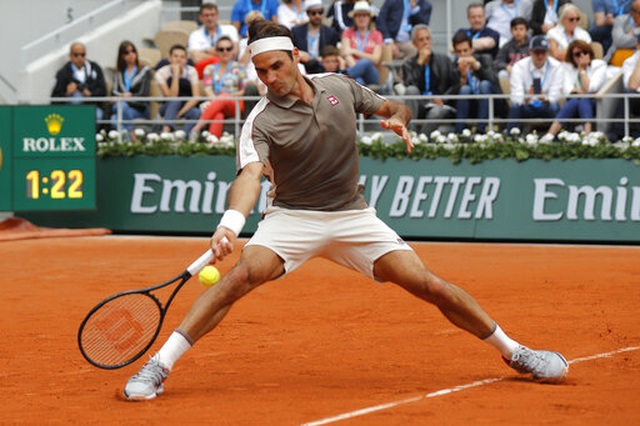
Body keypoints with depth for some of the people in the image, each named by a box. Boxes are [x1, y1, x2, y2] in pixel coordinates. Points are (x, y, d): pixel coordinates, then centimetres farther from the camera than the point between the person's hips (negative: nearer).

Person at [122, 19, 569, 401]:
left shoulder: (340, 87, -1)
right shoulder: (262, 122, -15)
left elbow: (393, 107, 15)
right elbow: (251, 175, -33)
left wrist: (398, 118, -11)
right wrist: (231, 222, -52)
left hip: (353, 216, 3)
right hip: (292, 217, -3)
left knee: (432, 287, -5)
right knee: (241, 276, -28)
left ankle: (516, 353, 13)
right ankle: (159, 367, -25)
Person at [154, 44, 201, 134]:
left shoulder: (191, 71, -6)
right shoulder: (161, 73, -10)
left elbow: (196, 97, -13)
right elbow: (172, 96, -22)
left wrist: (180, 113, -25)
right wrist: (176, 74, -26)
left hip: (188, 107, 1)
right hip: (168, 109, -1)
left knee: (196, 113, -34)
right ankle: (166, 131, -54)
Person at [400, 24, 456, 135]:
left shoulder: (444, 60, 15)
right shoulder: (409, 64, 13)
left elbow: (455, 85, 9)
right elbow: (409, 85, -7)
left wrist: (442, 99, -9)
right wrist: (420, 62, -8)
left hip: (441, 105, -1)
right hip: (419, 107, 1)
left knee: (436, 112, -37)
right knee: (411, 90, -30)